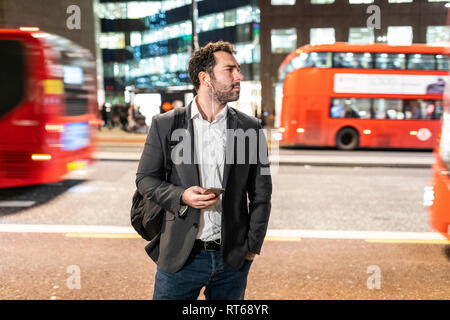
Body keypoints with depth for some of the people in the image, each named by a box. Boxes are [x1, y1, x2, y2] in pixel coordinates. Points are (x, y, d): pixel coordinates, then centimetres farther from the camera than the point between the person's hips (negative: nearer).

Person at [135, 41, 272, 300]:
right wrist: (180, 196, -15)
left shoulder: (250, 128, 1)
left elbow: (261, 192, 5)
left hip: (233, 258, 2)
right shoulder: (165, 124, -2)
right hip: (181, 257, -1)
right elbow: (145, 178, 3)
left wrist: (252, 246, 1)